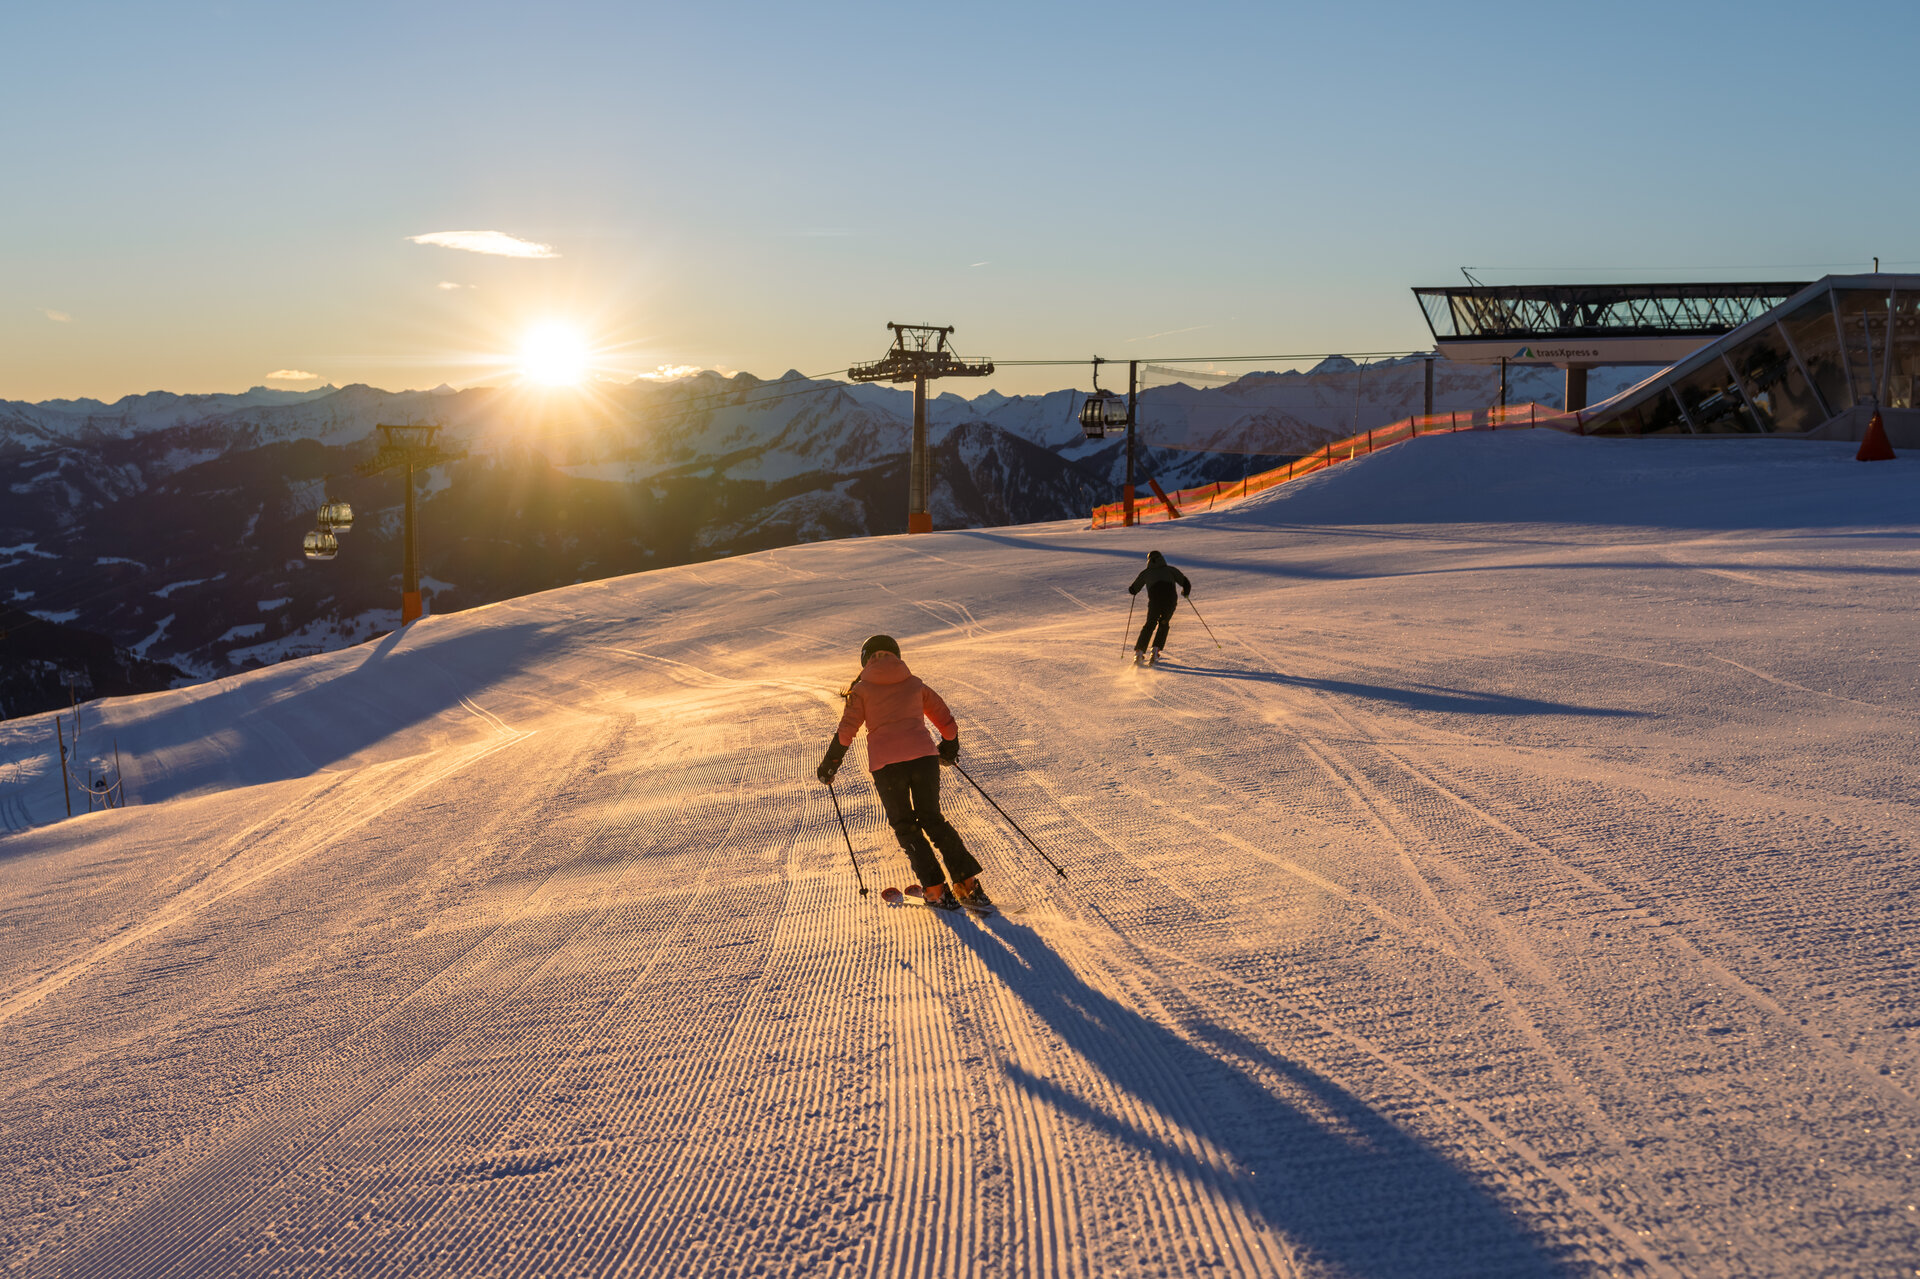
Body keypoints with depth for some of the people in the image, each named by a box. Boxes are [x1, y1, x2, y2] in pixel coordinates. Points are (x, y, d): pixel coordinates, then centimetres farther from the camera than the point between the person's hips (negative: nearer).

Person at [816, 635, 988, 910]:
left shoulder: (862, 688, 10)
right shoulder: (914, 683, 17)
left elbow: (846, 731, 3)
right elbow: (945, 720, 24)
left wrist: (830, 763, 13)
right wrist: (949, 746, 42)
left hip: (886, 764, -2)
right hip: (924, 756, 3)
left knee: (905, 826, 11)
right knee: (932, 818, 15)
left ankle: (936, 889, 3)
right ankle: (968, 883, 7)